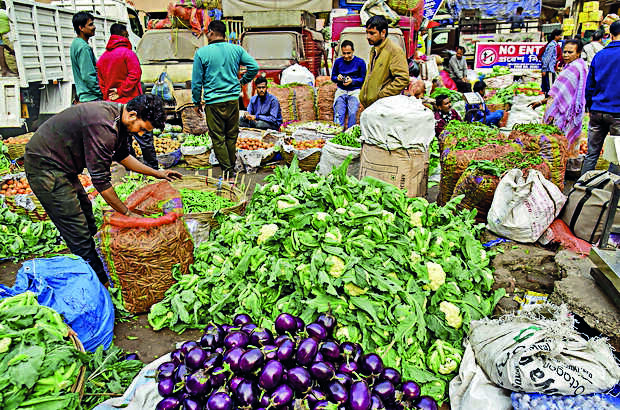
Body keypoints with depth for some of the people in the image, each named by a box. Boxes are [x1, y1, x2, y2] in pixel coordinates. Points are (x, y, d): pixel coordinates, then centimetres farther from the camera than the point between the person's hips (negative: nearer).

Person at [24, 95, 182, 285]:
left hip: (61, 165, 10)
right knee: (78, 233, -7)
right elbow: (101, 181, -26)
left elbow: (122, 155, 16)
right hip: (45, 167, -10)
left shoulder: (118, 116, -1)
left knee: (86, 219, 17)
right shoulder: (102, 126, -31)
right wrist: (127, 213, -17)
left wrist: (156, 173, 16)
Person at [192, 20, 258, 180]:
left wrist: (197, 102, 9)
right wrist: (242, 82, 13)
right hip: (233, 99, 3)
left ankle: (226, 169, 4)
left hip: (213, 102, -3)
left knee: (218, 137, 6)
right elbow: (254, 66, -1)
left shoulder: (201, 52, -4)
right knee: (232, 135, 14)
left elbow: (196, 81, -2)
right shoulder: (236, 49, 2)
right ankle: (232, 166, 24)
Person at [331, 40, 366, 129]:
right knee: (338, 113, -19)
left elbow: (363, 78, 3)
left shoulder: (360, 62, 3)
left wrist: (352, 81, -14)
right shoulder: (338, 62, 11)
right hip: (341, 90, 2)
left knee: (353, 113, -24)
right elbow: (333, 76, 18)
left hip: (355, 90, -2)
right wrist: (337, 78, -6)